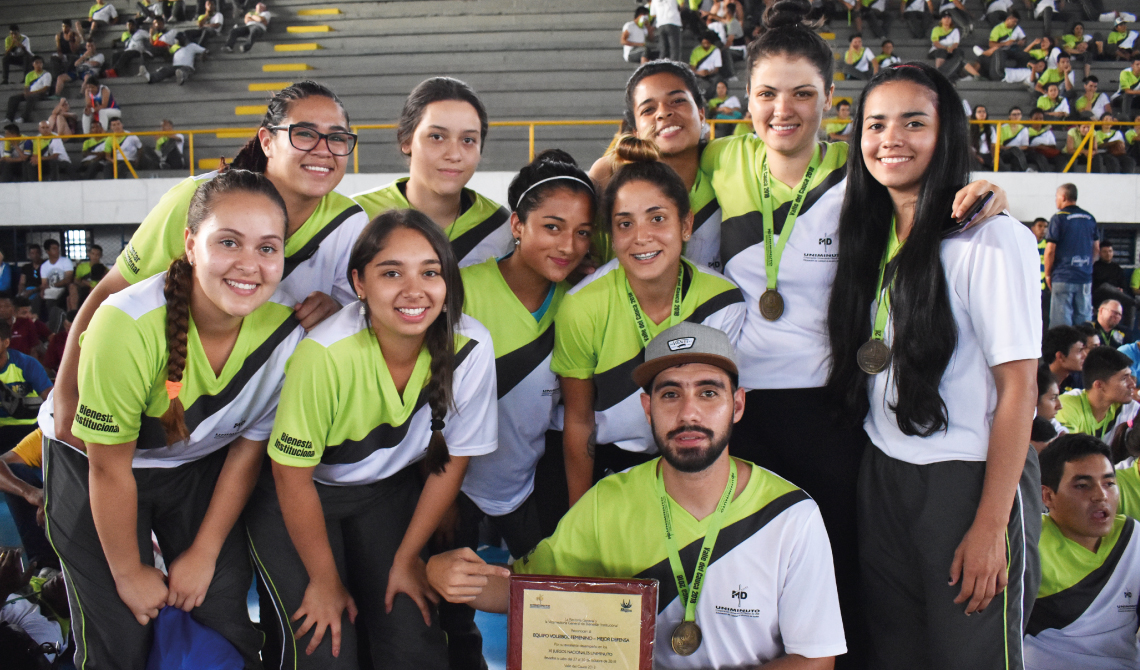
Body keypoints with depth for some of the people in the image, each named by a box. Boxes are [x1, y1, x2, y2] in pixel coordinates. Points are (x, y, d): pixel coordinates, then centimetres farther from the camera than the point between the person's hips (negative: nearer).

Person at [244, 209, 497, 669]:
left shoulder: (471, 348, -22)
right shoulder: (325, 355, -33)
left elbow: (451, 459, -7)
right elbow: (293, 477, -19)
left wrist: (407, 558, 0)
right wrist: (325, 579, -8)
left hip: (389, 490, 3)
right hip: (301, 495, -3)